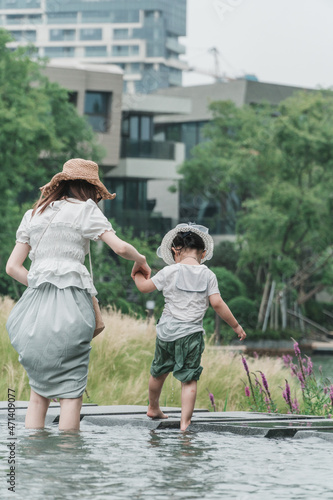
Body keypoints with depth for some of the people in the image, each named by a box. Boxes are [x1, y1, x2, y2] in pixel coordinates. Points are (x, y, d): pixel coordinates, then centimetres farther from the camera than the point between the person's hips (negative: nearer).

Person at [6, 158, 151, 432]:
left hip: (36, 302, 5)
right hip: (70, 305, -5)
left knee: (39, 391, 10)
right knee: (71, 390, -3)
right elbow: (120, 247, -5)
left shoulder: (34, 214, 18)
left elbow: (12, 267, 14)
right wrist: (140, 260, 14)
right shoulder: (84, 209, 4)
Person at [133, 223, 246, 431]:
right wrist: (236, 325, 2)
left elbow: (144, 287, 1)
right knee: (189, 378, 2)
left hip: (167, 331, 1)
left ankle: (153, 408, 42)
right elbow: (217, 303, -6)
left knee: (159, 371, 21)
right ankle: (185, 421, -8)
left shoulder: (170, 271, -4)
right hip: (192, 334, -1)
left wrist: (138, 272, 22)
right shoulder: (208, 275, -1)